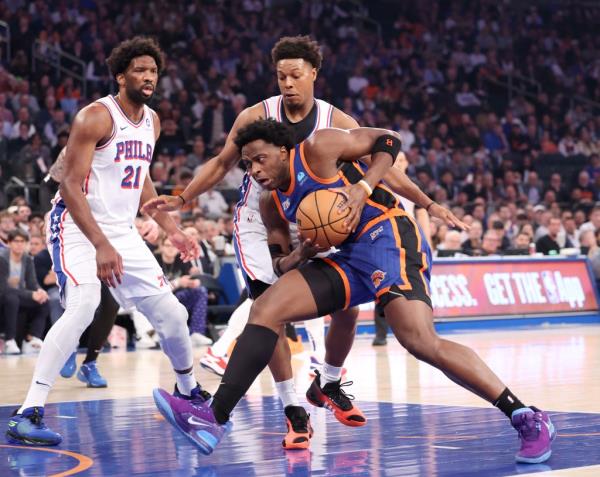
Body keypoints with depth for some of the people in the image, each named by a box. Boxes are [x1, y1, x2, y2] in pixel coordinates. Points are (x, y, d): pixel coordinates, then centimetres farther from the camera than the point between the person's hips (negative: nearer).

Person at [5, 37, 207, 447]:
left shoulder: (152, 121, 9)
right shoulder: (96, 117, -16)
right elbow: (71, 186, -20)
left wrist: (172, 230, 18)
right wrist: (101, 245, -27)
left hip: (123, 232, 7)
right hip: (79, 228, -7)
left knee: (171, 313, 7)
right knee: (83, 307, -30)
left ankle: (188, 391, 36)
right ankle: (28, 414, -29)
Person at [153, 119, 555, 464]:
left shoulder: (317, 150, -3)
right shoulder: (272, 204, 17)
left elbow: (388, 141, -1)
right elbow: (281, 264, 20)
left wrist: (362, 188, -15)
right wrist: (301, 255, -3)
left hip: (388, 236, -8)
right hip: (349, 257, 8)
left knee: (421, 341, -27)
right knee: (266, 309, -3)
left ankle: (529, 419, -23)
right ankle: (213, 418, -8)